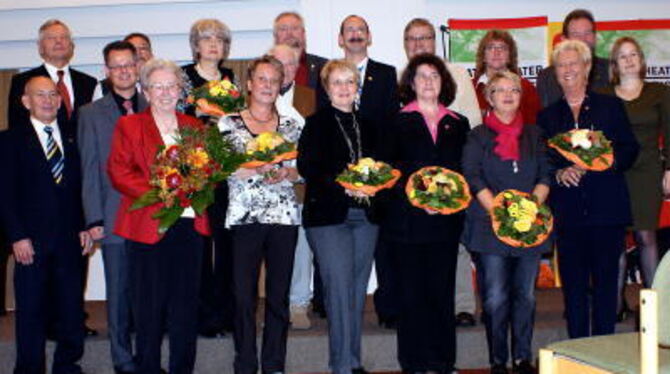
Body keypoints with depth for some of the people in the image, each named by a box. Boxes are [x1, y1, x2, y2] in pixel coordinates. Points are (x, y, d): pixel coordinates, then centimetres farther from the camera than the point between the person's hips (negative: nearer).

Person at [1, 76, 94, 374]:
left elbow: (82, 186, 11)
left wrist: (85, 227, 3)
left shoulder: (72, 137, 11)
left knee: (71, 304, 9)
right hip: (31, 240, -3)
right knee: (31, 308, 5)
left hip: (70, 237, 3)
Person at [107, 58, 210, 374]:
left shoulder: (195, 127, 17)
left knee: (187, 303, 6)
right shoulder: (128, 126, 6)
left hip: (191, 224, 3)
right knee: (149, 303, 0)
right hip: (148, 226, -3)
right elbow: (118, 172, -4)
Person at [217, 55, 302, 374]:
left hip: (284, 217, 2)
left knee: (279, 294, 6)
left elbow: (302, 170, 10)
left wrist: (284, 173, -10)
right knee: (244, 294, -1)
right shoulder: (228, 124, 5)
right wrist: (257, 169, -16)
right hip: (243, 217, -2)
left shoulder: (291, 126, 11)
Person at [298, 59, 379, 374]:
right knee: (340, 289, -9)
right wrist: (340, 185, -23)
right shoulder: (316, 124, -1)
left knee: (358, 290, 10)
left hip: (365, 216, 6)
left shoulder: (366, 126, 16)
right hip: (328, 216, -5)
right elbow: (307, 167, -11)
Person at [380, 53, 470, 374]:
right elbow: (386, 168, -1)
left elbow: (465, 168, 13)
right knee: (412, 291, 1)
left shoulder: (458, 125, 14)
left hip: (447, 218, 3)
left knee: (443, 290, 6)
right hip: (408, 218, -2)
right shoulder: (399, 123, 5)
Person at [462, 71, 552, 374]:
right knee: (495, 298, -2)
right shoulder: (478, 136, 5)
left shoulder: (533, 135, 15)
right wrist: (499, 212, -16)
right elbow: (472, 178, -4)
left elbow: (545, 176, 9)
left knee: (526, 295, 5)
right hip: (490, 228, -3)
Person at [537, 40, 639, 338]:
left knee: (605, 280, 1)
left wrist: (608, 159, -15)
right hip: (568, 212, 1)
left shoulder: (610, 106, 10)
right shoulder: (548, 116, 13)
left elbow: (630, 149, 4)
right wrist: (559, 173, -11)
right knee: (573, 285, 3)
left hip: (607, 209, -1)